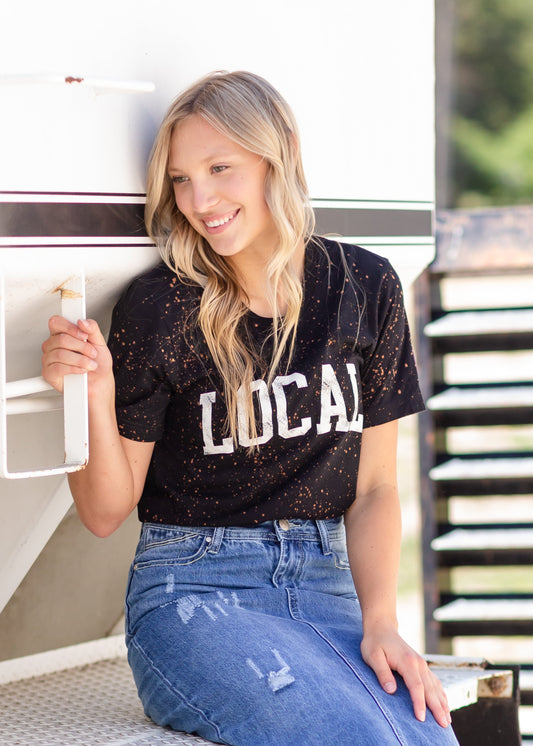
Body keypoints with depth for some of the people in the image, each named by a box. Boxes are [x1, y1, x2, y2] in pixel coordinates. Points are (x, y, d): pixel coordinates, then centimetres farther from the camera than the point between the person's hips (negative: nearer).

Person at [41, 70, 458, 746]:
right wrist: (96, 402, -19)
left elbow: (373, 488, 8)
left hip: (323, 586, 3)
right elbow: (105, 513, -1)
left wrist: (379, 621, -7)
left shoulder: (365, 289, 4)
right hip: (192, 592, -3)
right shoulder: (159, 307, -6)